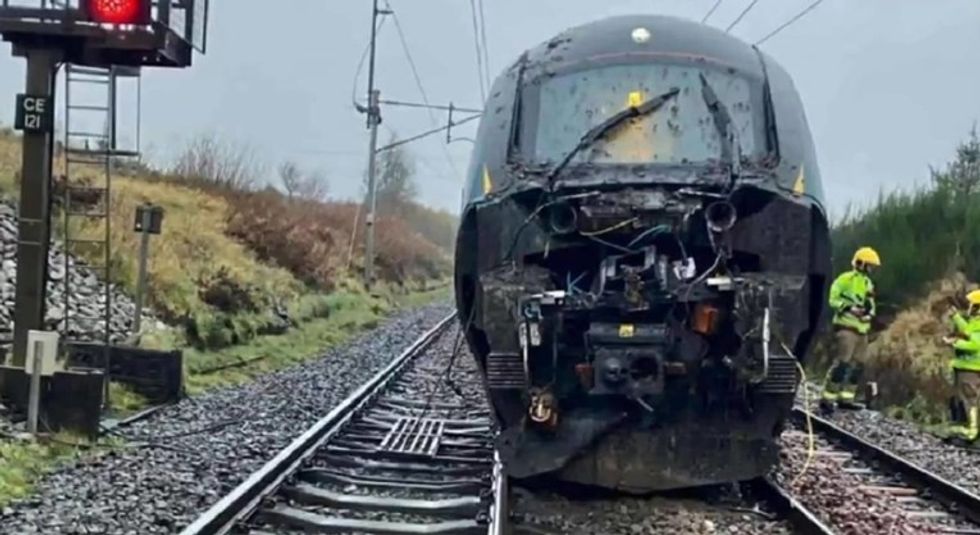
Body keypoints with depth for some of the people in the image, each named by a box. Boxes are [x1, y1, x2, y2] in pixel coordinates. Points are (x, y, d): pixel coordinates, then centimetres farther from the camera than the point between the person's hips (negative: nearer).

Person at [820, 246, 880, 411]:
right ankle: (827, 398, -12)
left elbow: (871, 305, 21)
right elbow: (834, 299, -11)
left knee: (857, 366, 7)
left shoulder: (868, 283, 19)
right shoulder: (846, 279, -7)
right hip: (846, 327, -9)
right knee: (842, 363, -15)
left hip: (862, 329, 9)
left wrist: (869, 312, -2)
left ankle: (846, 397, 13)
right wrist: (849, 308, -23)